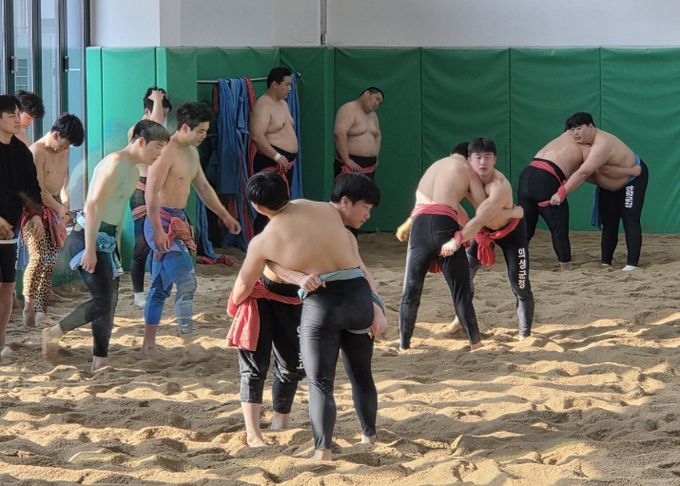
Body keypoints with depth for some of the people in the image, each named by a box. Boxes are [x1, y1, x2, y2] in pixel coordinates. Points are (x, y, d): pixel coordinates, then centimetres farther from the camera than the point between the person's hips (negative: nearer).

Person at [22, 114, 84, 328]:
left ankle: (40, 310, 11)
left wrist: (64, 196, 7)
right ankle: (28, 305, -9)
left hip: (54, 208, 8)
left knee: (51, 261, 6)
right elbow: (39, 190, -19)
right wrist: (59, 208, -9)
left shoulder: (64, 151, 7)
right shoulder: (36, 152, -18)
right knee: (39, 258, -18)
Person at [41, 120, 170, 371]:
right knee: (103, 301, -14)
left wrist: (113, 246, 21)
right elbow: (93, 206, -23)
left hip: (107, 239, 10)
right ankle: (54, 333, 0)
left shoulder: (134, 171, 15)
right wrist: (90, 250, -26)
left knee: (110, 301, 10)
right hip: (88, 237, -10)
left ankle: (100, 359, 16)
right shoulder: (115, 164, -16)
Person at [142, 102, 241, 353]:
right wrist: (158, 231, -27)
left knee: (160, 285, 12)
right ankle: (186, 338, -13)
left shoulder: (192, 153, 14)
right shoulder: (166, 152, -16)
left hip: (178, 222, 10)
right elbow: (151, 193, -22)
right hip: (162, 222, -10)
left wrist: (225, 216, 20)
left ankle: (149, 342, 17)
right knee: (186, 280, -17)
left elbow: (203, 187, 24)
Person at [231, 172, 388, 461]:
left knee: (320, 384, 5)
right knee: (361, 374, 22)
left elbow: (240, 292, 15)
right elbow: (354, 256, 11)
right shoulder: (325, 209, 9)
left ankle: (323, 452, -7)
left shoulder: (262, 242, 2)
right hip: (359, 296, 4)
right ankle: (369, 437, 37)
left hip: (321, 306, -4)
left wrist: (234, 305, 37)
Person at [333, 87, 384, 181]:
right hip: (351, 166, -8)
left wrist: (375, 157, 19)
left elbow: (378, 136, 33)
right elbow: (339, 133, -23)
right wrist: (346, 160, -24)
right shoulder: (349, 110, -10)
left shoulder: (372, 115, 18)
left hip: (369, 167, 8)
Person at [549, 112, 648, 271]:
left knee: (630, 220, -14)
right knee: (608, 222, 6)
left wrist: (562, 193, -50)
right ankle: (605, 262, 7)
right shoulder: (584, 143, -10)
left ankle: (632, 263, -17)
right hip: (610, 186, 9)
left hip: (633, 179, -9)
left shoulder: (601, 145, -39)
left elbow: (583, 173, -47)